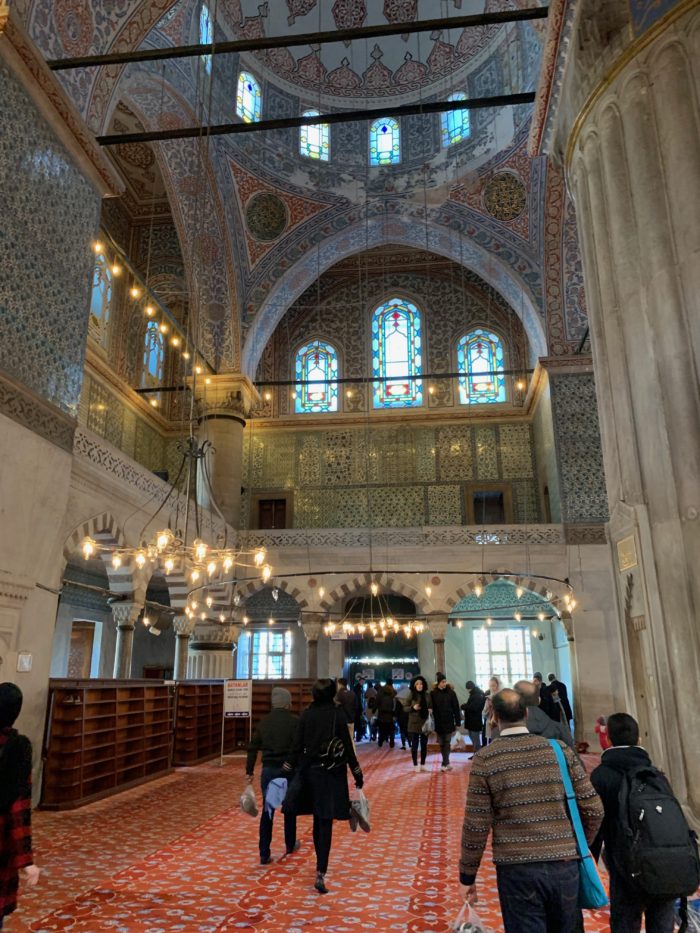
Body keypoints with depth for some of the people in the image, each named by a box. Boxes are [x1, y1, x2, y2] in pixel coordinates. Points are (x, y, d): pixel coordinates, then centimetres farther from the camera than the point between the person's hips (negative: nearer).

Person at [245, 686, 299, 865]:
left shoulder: (264, 721, 3)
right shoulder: (294, 721, -10)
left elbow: (253, 747, 4)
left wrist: (249, 771, 10)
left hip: (268, 770, 2)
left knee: (267, 811, 8)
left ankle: (264, 854, 6)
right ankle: (290, 845, 34)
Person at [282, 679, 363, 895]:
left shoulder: (306, 715, -2)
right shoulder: (337, 715, -10)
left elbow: (297, 745, -3)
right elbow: (347, 746, -7)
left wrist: (286, 771, 3)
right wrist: (357, 774, 2)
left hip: (310, 771, 4)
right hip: (332, 773, -3)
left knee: (318, 819, 21)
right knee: (325, 823, -1)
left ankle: (320, 863, 36)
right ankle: (320, 874, -10)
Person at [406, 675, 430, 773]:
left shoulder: (427, 695, 3)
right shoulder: (411, 695, -6)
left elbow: (430, 707, 14)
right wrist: (413, 708, -18)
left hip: (425, 723, 3)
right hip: (414, 723, -3)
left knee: (424, 745, 9)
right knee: (414, 745, 4)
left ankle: (422, 765, 22)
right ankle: (415, 765, 15)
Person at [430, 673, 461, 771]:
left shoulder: (451, 693, -4)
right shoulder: (433, 693, -3)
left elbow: (456, 708, -3)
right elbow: (431, 708, -1)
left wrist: (458, 722, -5)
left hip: (449, 722, -1)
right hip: (438, 723, 1)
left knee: (446, 743, -1)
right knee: (442, 744, 8)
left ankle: (444, 764, -1)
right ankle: (447, 763, 20)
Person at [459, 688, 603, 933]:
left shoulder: (484, 759, -7)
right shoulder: (559, 750, -1)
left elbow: (476, 826, -6)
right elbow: (593, 809, 2)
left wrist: (467, 876, 6)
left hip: (516, 870, -3)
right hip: (564, 866, 3)